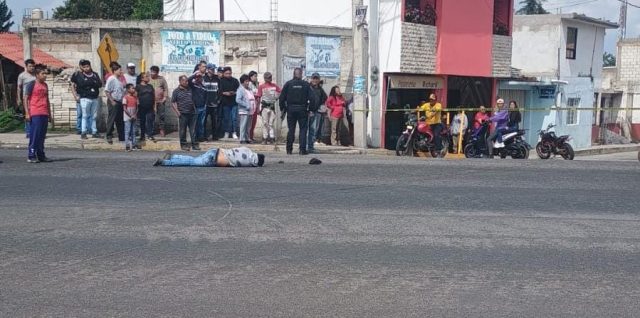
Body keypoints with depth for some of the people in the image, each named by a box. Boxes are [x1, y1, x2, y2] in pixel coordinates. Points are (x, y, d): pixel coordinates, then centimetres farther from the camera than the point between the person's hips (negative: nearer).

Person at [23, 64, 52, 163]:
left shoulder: (45, 85, 17)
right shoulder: (31, 84, -3)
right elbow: (25, 98, -5)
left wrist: (49, 114, 22)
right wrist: (27, 113, -11)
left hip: (44, 114, 7)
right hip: (35, 114, -6)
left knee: (42, 136, 9)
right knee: (34, 135, -6)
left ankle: (41, 155, 15)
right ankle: (31, 156, 0)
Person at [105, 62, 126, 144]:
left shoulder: (120, 79, 11)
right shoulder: (111, 79, -11)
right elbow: (106, 91, -15)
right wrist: (112, 101, -16)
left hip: (119, 102, 8)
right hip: (113, 102, -8)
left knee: (120, 120, 11)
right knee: (112, 119, -4)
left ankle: (122, 137, 17)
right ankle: (109, 136, 2)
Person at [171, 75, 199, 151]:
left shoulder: (189, 90, 11)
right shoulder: (176, 91, -2)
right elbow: (172, 103, -2)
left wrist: (194, 109, 13)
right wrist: (177, 112, -9)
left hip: (192, 113, 4)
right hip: (183, 114, -4)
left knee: (193, 130, 5)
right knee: (183, 130, 5)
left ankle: (194, 144, 10)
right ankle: (184, 145, 15)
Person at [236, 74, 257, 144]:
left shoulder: (249, 89, 17)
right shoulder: (240, 90, -7)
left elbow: (253, 98, 26)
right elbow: (238, 100, -16)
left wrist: (254, 107, 12)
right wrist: (246, 105, -18)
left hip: (250, 111, 8)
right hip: (243, 111, -8)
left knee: (248, 127, 11)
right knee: (243, 126, -8)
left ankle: (247, 139, 17)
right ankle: (242, 139, -5)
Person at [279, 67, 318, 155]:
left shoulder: (288, 84, -1)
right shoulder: (306, 84, -2)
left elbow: (282, 97, -1)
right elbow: (312, 98, -5)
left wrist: (283, 108, 7)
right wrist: (312, 108, 4)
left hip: (291, 109, 1)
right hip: (302, 109, -1)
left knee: (291, 130, 9)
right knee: (303, 129, 4)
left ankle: (289, 149, 11)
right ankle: (302, 150, -2)